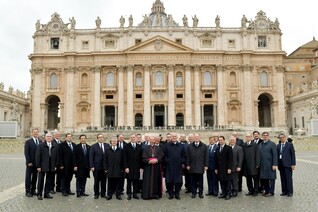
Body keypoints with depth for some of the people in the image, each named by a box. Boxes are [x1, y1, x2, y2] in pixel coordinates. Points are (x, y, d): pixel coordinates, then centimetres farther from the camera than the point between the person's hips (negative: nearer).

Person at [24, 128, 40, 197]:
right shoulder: (28, 142, -4)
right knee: (28, 178, 2)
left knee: (35, 177, 9)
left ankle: (33, 190, 18)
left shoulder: (40, 142, 7)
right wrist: (29, 162, -13)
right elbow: (26, 153, -8)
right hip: (30, 163, -4)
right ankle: (27, 191, 9)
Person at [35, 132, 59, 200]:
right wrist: (38, 166, -10)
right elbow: (37, 156, -6)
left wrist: (56, 166, 4)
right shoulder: (41, 146, -3)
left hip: (51, 167, 3)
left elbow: (57, 156, 9)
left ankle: (47, 193, 18)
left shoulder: (55, 147, 7)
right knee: (41, 180, 5)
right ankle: (39, 194, 14)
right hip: (42, 166, -3)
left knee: (49, 180, 9)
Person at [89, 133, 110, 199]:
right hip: (96, 167, -2)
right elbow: (91, 157, -3)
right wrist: (91, 166, -10)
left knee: (104, 181, 8)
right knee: (96, 181, 7)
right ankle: (96, 194, 18)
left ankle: (103, 194, 20)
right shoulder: (94, 146, 0)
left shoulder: (107, 146, 5)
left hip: (105, 167, 2)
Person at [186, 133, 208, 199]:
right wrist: (188, 165, 2)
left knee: (200, 181, 6)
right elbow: (188, 156, 7)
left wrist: (206, 165, -1)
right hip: (192, 167, 1)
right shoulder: (189, 146, 7)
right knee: (193, 181, 5)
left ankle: (200, 193, 16)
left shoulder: (204, 146, 4)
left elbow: (206, 156, 3)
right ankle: (193, 193, 14)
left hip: (200, 167, -1)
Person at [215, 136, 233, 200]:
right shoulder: (217, 149, 13)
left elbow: (230, 159, -9)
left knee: (227, 181, 1)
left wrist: (229, 168, -15)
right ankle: (224, 193, 15)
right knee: (222, 181, 6)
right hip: (220, 169, 5)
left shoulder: (228, 148, -4)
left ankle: (228, 194, 8)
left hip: (226, 168, -5)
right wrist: (216, 168, 10)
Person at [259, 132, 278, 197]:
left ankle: (271, 192, 13)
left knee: (271, 178, 3)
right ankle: (266, 191, 22)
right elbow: (259, 154, 12)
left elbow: (275, 155, -8)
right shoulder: (260, 144, 13)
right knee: (263, 178, 9)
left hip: (270, 165, -5)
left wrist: (274, 164, -15)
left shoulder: (272, 144, -3)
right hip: (262, 165, 5)